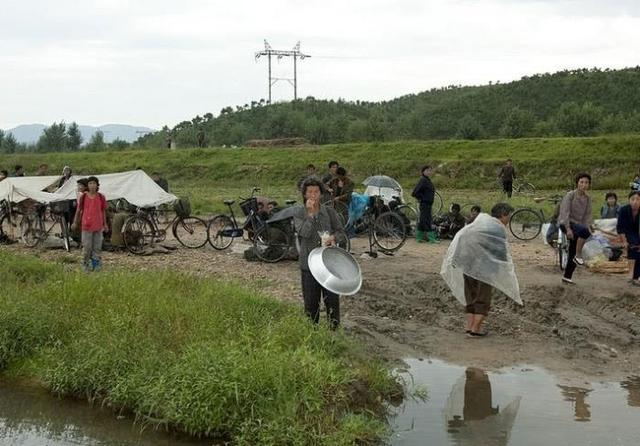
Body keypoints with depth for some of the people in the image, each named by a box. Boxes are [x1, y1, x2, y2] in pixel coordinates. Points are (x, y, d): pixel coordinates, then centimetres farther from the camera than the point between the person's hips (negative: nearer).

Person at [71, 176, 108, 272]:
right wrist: (75, 222, 9)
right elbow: (79, 210, 6)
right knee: (87, 246, 3)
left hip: (98, 225, 1)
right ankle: (86, 264, 16)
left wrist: (105, 224, 9)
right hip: (86, 225, -1)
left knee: (97, 246, 7)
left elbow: (103, 211, 7)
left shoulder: (101, 197, 0)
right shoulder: (83, 196, -3)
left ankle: (97, 264, 16)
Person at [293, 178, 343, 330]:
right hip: (309, 262, -1)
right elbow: (304, 232, -16)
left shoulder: (329, 211, 3)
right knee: (311, 300, 6)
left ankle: (334, 328, 14)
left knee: (332, 297, 3)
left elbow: (339, 231, 10)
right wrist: (310, 213, -20)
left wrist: (333, 238, -10)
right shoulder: (299, 213, -2)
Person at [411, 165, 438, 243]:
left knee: (422, 221, 13)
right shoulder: (423, 180, -16)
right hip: (425, 204, -10)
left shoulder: (428, 180, 13)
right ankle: (431, 238, -8)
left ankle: (419, 237, 18)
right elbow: (415, 193, -22)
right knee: (427, 221, -8)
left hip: (428, 204, 10)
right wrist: (420, 199, -10)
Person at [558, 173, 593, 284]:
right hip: (565, 223, -6)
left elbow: (588, 215, 7)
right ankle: (578, 255, -23)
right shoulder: (570, 195, -10)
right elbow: (565, 212, -16)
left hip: (577, 225, 6)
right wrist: (568, 229, -24)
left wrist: (588, 227, -10)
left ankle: (567, 276, 19)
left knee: (572, 253, 6)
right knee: (584, 231, -35)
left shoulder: (587, 198, 8)